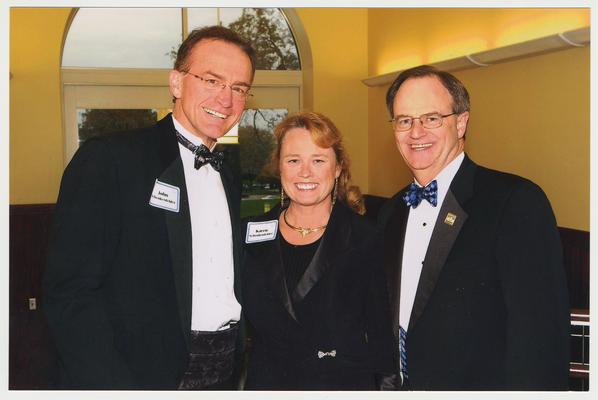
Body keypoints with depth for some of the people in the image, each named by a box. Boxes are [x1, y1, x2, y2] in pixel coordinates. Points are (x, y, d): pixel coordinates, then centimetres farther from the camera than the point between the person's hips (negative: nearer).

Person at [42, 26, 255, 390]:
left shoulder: (228, 180, 11)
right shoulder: (108, 159, -10)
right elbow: (70, 292, -16)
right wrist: (115, 386, -23)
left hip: (224, 374, 6)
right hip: (147, 374, -6)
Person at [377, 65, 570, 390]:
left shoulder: (518, 202, -18)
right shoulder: (390, 213, 5)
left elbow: (539, 336, -23)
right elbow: (387, 320, 10)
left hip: (480, 384, -6)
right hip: (400, 382, 6)